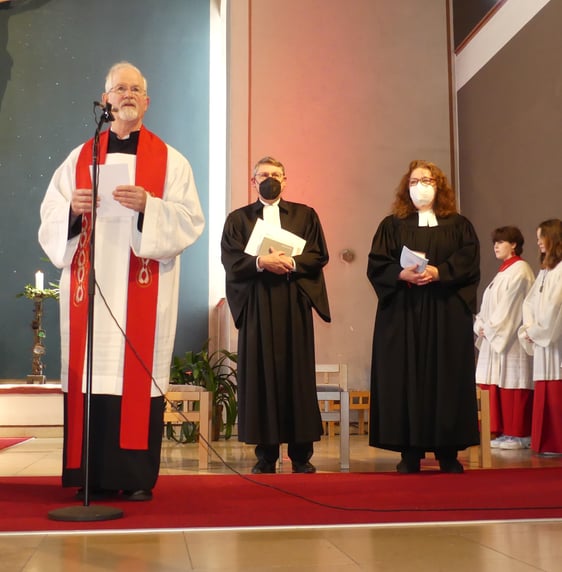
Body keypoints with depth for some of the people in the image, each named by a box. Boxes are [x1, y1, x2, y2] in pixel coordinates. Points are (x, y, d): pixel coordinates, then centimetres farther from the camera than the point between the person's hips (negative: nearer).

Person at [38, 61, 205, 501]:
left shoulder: (170, 161, 10)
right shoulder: (80, 158, 15)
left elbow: (190, 220, -1)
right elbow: (50, 217, 11)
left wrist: (148, 206, -16)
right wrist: (73, 208, -9)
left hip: (144, 288, -2)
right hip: (90, 285, 2)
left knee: (139, 373, -5)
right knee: (91, 371, -2)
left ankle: (138, 475, 1)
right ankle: (94, 475, 5)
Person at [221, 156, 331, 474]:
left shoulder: (305, 215, 14)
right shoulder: (238, 218, 12)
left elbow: (319, 255, 3)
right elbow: (231, 260, 0)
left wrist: (290, 263, -14)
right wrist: (261, 262, -17)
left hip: (294, 304, 0)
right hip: (256, 306, 0)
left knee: (297, 374, -1)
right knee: (261, 376, -2)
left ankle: (301, 454, 5)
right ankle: (266, 454, 4)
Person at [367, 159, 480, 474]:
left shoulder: (458, 225, 13)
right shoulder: (392, 225, 11)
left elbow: (469, 260, -1)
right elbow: (376, 264, 1)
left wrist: (439, 273, -17)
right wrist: (402, 274, -16)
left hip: (447, 314, 0)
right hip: (403, 314, 0)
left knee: (446, 379, -1)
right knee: (406, 379, -4)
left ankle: (448, 452, 5)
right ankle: (410, 453, 0)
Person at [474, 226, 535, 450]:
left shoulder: (519, 270, -10)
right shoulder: (504, 271, 19)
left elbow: (511, 307, -16)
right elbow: (489, 306, 18)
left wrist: (490, 329, -12)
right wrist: (481, 326, 4)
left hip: (511, 340, -9)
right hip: (495, 338, 9)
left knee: (513, 386, -6)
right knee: (500, 387, 8)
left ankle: (519, 435, -1)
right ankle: (506, 432, 13)